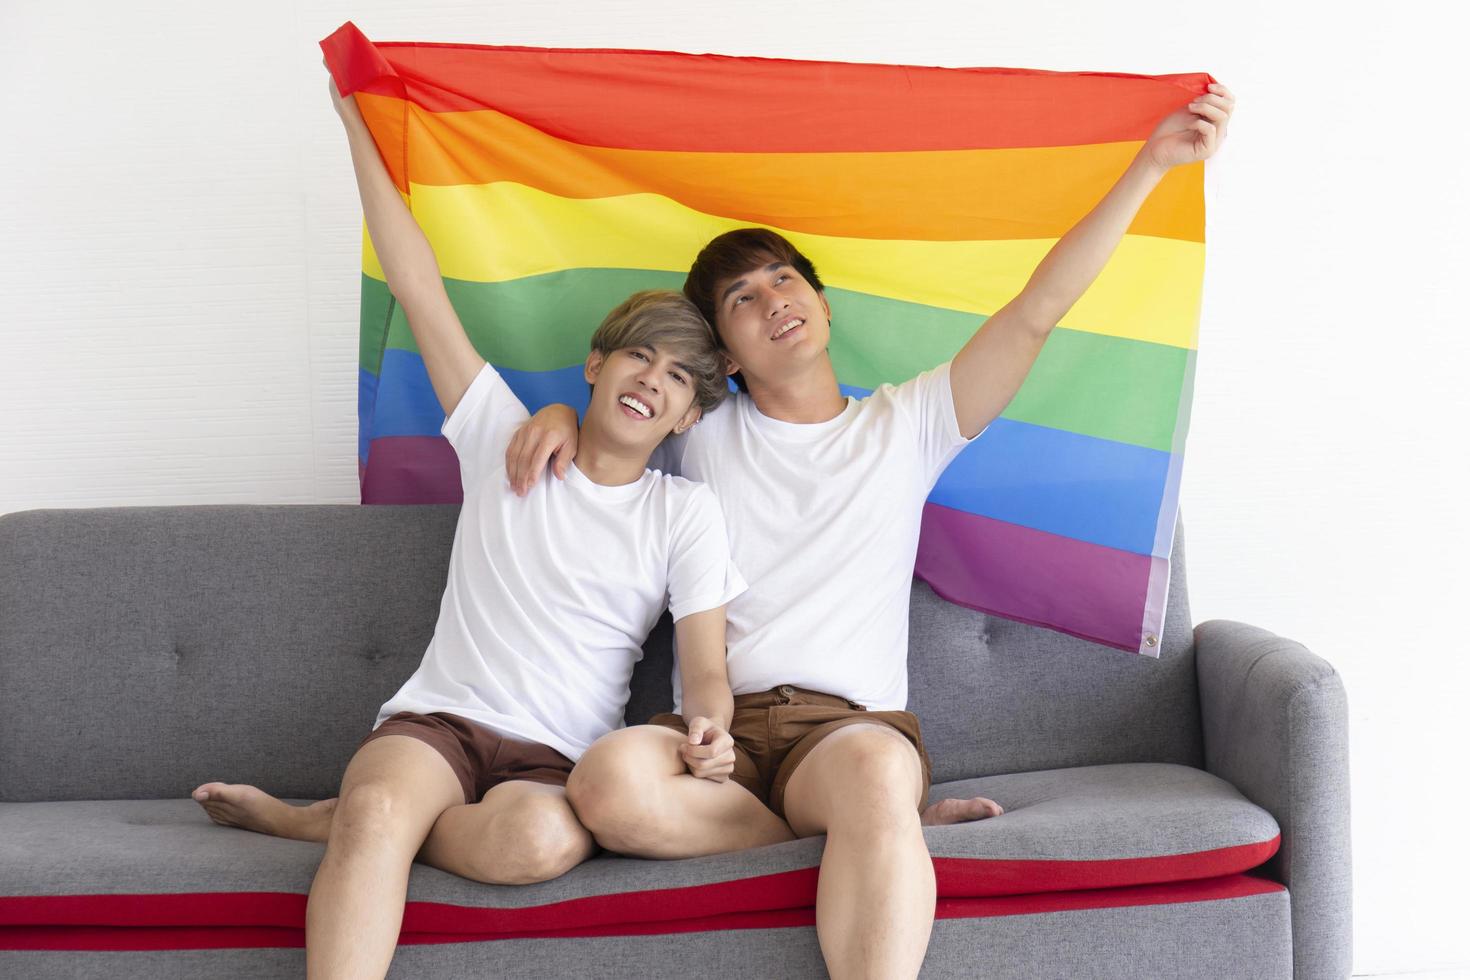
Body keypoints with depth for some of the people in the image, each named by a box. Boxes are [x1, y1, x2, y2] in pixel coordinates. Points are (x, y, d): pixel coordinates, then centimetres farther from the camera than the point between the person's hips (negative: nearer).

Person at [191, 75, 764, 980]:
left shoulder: (686, 514, 8)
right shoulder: (506, 442, 9)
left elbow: (706, 668, 2)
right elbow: (421, 292, 6)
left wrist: (709, 732, -23)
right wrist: (356, 122, 5)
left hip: (562, 758, 0)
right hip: (438, 721, 0)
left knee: (540, 841, -36)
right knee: (383, 807, -37)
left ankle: (329, 819, -16)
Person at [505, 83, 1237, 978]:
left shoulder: (906, 426, 15)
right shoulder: (702, 436, 18)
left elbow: (1038, 311, 10)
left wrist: (1151, 164, 6)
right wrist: (558, 412, 9)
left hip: (853, 721, -2)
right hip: (714, 726, 2)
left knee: (872, 771, -41)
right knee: (610, 783, -34)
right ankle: (882, 834, -20)